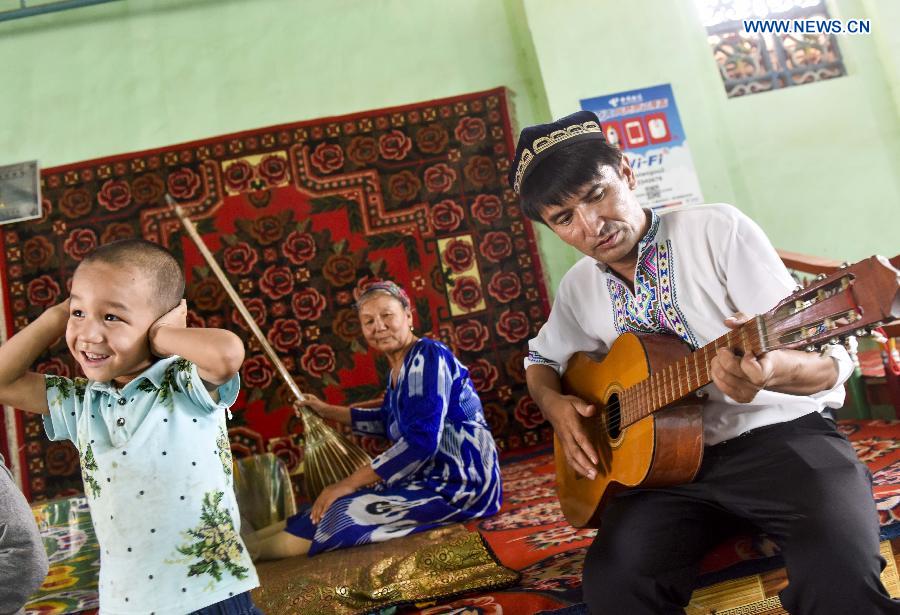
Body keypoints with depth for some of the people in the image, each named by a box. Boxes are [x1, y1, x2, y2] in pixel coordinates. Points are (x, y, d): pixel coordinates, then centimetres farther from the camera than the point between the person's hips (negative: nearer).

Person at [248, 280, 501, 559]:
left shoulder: (427, 355, -15)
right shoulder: (399, 369, 11)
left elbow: (421, 440, -25)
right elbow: (387, 421, 31)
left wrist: (348, 484, -20)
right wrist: (328, 411, 31)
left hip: (462, 480, -9)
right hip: (434, 475, 9)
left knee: (343, 512, -14)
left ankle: (250, 550, -1)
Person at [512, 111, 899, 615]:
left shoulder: (718, 229, -8)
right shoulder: (579, 288, 7)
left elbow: (831, 359, -11)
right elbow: (541, 361, 25)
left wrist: (772, 370, -35)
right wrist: (555, 404, 2)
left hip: (781, 435, -3)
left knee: (841, 574, -32)